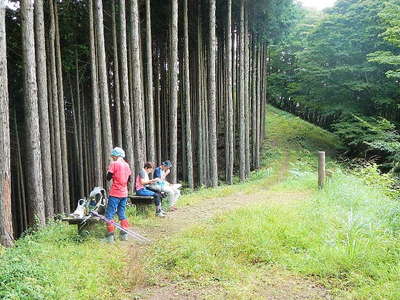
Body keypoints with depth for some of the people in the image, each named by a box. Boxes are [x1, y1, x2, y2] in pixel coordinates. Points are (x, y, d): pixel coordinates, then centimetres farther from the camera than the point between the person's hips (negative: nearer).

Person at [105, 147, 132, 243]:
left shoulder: (114, 164, -9)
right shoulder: (126, 165, 9)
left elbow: (108, 177, -7)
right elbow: (129, 179, 15)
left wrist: (108, 171, 10)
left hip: (115, 193, -7)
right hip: (124, 193, 7)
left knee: (109, 215, -1)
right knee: (122, 214, 15)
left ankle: (110, 236, -5)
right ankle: (124, 234, 17)